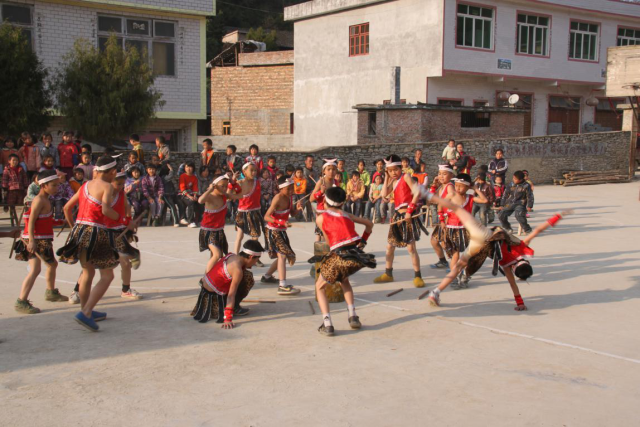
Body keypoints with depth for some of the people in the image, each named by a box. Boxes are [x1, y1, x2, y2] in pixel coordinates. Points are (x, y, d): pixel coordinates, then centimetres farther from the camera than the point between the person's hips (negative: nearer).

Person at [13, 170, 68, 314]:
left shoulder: (45, 200, 14)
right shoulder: (40, 200, -15)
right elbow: (31, 221, -22)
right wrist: (31, 240, -29)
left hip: (43, 241, 11)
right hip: (35, 240, -11)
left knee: (52, 264, 25)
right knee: (35, 269, -19)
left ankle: (51, 292, 44)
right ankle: (21, 302, -20)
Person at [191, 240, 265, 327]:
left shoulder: (232, 256, 0)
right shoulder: (238, 270, -23)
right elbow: (231, 295, -25)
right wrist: (228, 319, -26)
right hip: (212, 295, -9)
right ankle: (234, 308, -1)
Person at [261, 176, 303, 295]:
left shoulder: (288, 197, 3)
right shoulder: (278, 199, -22)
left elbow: (292, 214, 9)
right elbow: (266, 217, -26)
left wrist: (297, 208, -13)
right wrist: (281, 222, -37)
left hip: (281, 231, 9)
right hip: (273, 231, -9)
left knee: (283, 256, 20)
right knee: (282, 255, -20)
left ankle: (267, 276, 38)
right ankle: (282, 286, -27)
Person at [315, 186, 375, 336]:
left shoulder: (321, 218, 10)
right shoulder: (346, 214, 22)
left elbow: (329, 242, 14)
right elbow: (369, 224, 33)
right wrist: (362, 241, 33)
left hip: (339, 257, -4)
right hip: (357, 256, 5)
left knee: (319, 287, 19)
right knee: (344, 280, 35)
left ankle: (327, 325, 3)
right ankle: (353, 317, 24)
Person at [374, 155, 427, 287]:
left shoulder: (405, 177, -7)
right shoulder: (393, 181, 14)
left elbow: (416, 192, -16)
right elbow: (384, 193, 1)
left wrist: (410, 210, -20)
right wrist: (386, 178, 5)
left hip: (407, 215, -8)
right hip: (397, 215, 8)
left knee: (411, 247, -8)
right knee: (390, 246, 13)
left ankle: (417, 276, -1)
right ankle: (388, 274, 25)